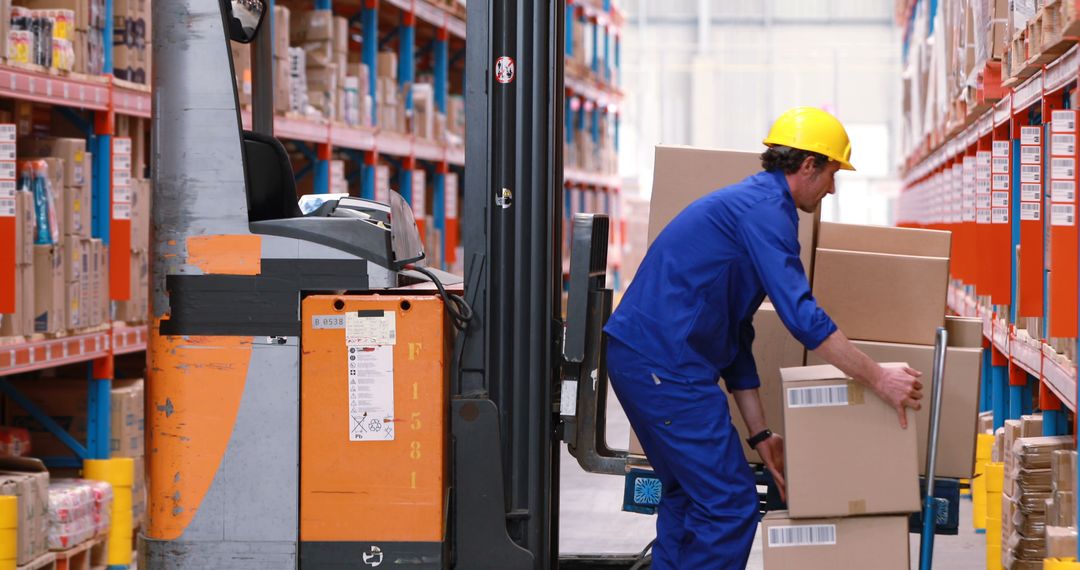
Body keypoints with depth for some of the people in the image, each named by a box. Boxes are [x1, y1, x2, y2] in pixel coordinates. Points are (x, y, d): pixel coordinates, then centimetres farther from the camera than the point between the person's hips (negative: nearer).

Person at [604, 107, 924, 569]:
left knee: (686, 495, 21)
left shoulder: (748, 204, 23)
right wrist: (879, 380, -16)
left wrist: (760, 432, 21)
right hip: (666, 362, -11)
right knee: (730, 504, -8)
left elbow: (736, 338, 23)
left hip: (635, 354, 11)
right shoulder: (765, 208, -9)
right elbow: (802, 316, -20)